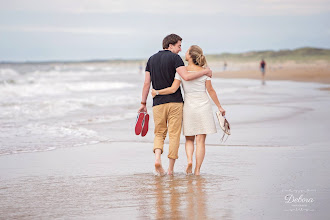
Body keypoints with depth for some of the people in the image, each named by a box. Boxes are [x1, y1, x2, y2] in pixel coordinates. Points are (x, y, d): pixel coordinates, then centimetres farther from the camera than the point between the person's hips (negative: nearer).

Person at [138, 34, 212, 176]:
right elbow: (186, 77, -19)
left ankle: (157, 158, -12)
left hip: (158, 103, 4)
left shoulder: (152, 59, 11)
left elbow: (146, 83, 9)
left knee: (159, 133, 14)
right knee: (174, 135, 3)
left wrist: (143, 103, 14)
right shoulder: (174, 58, -6)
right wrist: (205, 72, -9)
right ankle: (170, 169, 3)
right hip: (175, 102, -4)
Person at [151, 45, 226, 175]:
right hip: (204, 106, 0)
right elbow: (210, 90, -1)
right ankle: (197, 170, -1)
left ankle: (189, 160, -10)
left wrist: (157, 92, 2)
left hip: (189, 106, 0)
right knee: (200, 140, 2)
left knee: (189, 139, 15)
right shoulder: (204, 71, -2)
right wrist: (219, 107, 7)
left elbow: (173, 89, -11)